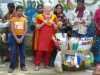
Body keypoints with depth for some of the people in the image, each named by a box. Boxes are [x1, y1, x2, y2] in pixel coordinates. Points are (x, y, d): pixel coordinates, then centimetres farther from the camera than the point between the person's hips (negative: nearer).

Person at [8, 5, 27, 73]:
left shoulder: (24, 19, 3)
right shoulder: (13, 19, -1)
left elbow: (26, 29, -1)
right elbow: (12, 30, -6)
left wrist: (21, 38, -10)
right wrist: (16, 38, -14)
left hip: (22, 37, 1)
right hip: (14, 37, -1)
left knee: (22, 52, 6)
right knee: (13, 52, -2)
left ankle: (23, 66, 14)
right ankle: (12, 66, 4)